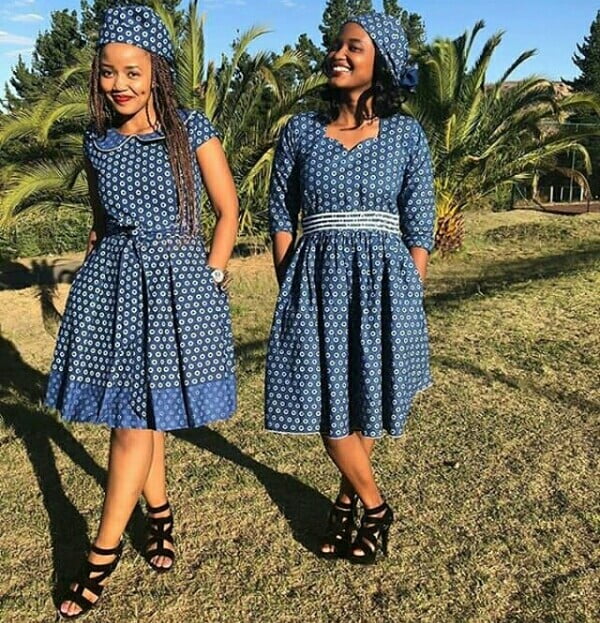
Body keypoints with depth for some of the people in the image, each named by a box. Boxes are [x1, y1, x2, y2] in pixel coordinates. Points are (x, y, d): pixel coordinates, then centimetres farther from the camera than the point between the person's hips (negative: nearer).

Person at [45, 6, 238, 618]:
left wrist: (209, 280, -4)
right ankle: (160, 515, 31)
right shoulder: (97, 141, 8)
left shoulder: (191, 130, -5)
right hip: (110, 281, 5)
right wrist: (91, 276, 13)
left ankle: (102, 554, 9)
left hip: (173, 280, -4)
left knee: (136, 418, -4)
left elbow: (227, 211, 1)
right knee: (134, 411, 10)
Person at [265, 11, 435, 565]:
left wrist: (410, 300, -3)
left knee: (368, 401, 9)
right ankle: (375, 506, 26)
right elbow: (281, 216, 6)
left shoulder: (406, 135, 1)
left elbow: (419, 227, 2)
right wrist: (288, 288, 0)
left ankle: (349, 497, 35)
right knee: (327, 405, 3)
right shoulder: (301, 131, 5)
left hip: (383, 282, -1)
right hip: (317, 282, 1)